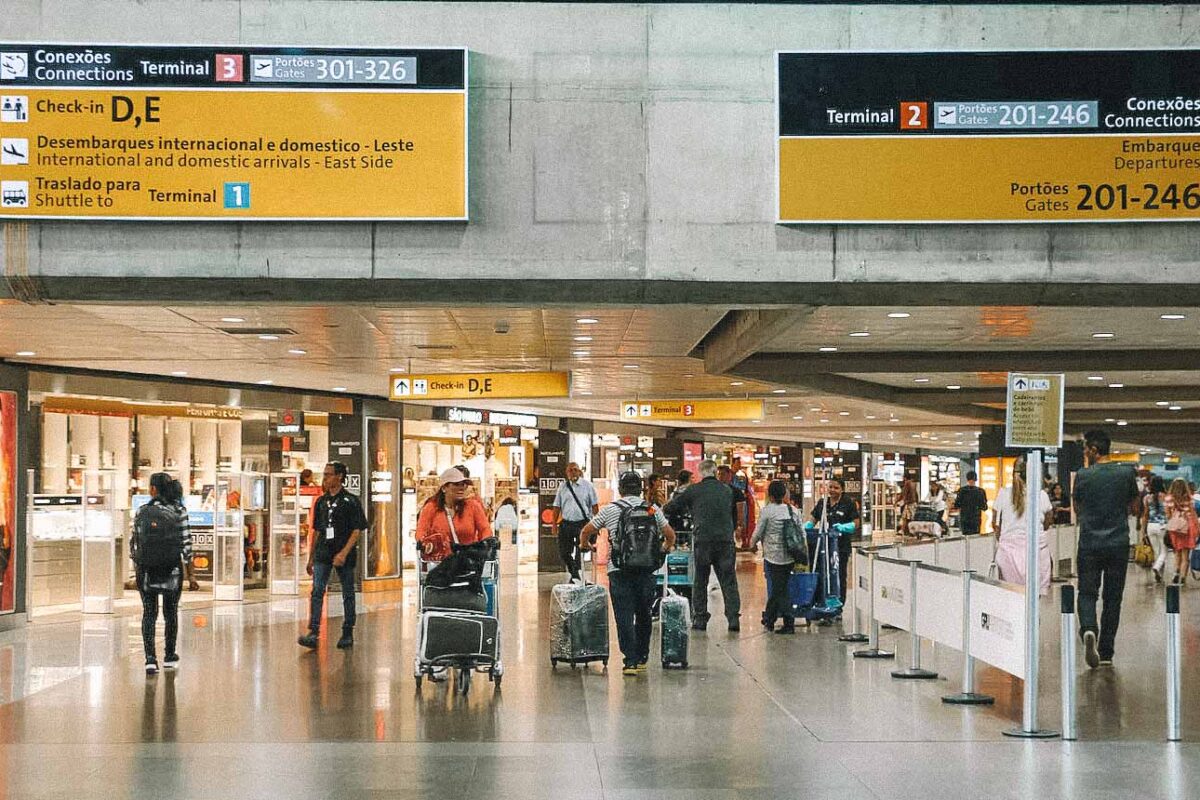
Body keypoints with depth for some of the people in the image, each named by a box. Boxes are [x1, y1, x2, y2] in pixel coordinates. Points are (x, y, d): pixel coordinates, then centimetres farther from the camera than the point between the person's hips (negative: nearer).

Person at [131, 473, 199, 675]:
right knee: (170, 612, 15)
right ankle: (169, 657, 26)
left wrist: (137, 573, 11)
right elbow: (186, 544, -6)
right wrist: (190, 574, -1)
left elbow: (135, 544, 2)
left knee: (149, 613, 3)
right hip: (172, 570, 0)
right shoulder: (179, 512, -4)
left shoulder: (142, 512, -1)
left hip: (147, 571, 0)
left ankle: (150, 659, -10)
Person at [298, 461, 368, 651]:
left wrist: (344, 553, -18)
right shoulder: (321, 502, 12)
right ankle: (313, 633, -15)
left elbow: (357, 530, -9)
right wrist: (310, 558, 16)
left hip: (345, 555, -4)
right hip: (323, 553, 4)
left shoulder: (351, 501, -4)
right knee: (317, 592, -9)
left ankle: (348, 634, 16)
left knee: (348, 594, 6)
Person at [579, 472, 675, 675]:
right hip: (647, 570, 2)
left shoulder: (610, 510, 3)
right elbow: (670, 535, 15)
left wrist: (584, 545, 30)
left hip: (619, 570, -2)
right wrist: (666, 548, 37)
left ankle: (631, 661, -8)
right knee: (643, 616, 15)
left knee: (624, 617, -1)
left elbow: (586, 531, 8)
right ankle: (642, 659, 22)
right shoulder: (653, 510, 8)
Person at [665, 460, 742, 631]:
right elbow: (734, 515, 19)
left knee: (700, 582, 8)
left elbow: (669, 508, 6)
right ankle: (733, 618, -1)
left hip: (703, 541, -2)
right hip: (726, 540, 2)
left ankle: (699, 619, 9)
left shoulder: (694, 490, -1)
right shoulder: (727, 490, 9)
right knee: (728, 581, 5)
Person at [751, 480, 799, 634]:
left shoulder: (767, 511, -10)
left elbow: (758, 532, -4)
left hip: (774, 556, -5)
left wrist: (752, 542, 17)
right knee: (778, 588, 16)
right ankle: (768, 619, 30)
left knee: (779, 590, 0)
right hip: (790, 556, 5)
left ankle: (789, 624, -6)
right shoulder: (792, 510, 4)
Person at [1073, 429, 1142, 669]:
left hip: (1089, 544, -1)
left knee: (1087, 593, 6)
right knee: (1112, 598, 9)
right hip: (1119, 545, 1)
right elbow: (1136, 510, 7)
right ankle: (1106, 653, 12)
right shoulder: (1127, 473, -1)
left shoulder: (1082, 476, -4)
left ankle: (1089, 630, -24)